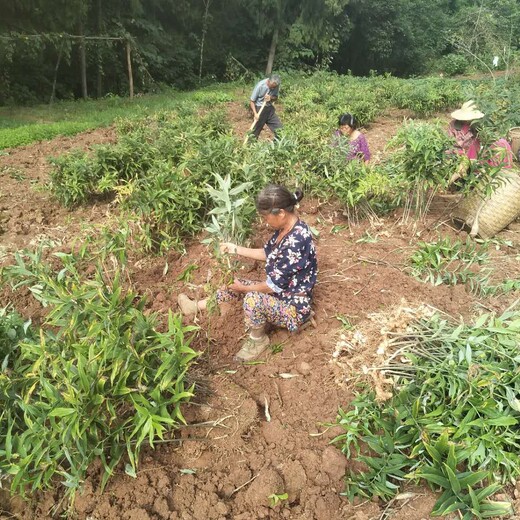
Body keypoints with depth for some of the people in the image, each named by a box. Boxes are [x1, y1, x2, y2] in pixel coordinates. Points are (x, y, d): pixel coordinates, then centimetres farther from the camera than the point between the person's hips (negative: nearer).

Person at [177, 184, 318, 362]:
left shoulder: (296, 241, -32)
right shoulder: (285, 228, -3)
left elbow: (275, 285, -26)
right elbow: (267, 253, 15)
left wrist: (244, 288, -11)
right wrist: (236, 249, 10)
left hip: (294, 307, -9)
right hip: (280, 293, 9)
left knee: (253, 298, -33)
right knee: (235, 285, 13)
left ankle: (258, 340, -4)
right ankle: (196, 306, 32)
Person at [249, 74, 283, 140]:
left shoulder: (276, 85, -10)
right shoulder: (260, 86, -23)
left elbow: (276, 97, 6)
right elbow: (252, 101, -16)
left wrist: (271, 98, -19)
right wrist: (255, 113, -27)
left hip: (270, 108, 5)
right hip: (259, 108, -5)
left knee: (278, 126, 3)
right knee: (256, 129, 1)